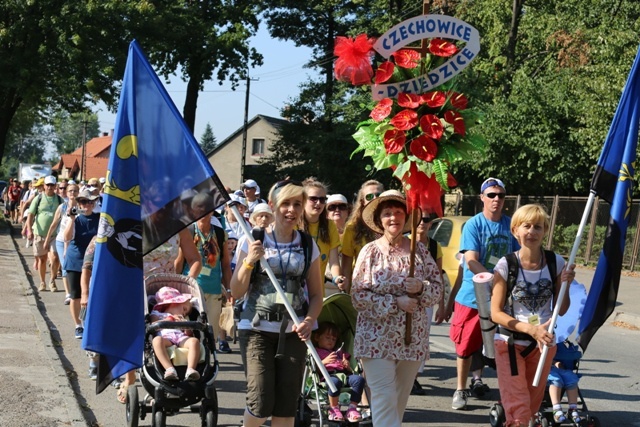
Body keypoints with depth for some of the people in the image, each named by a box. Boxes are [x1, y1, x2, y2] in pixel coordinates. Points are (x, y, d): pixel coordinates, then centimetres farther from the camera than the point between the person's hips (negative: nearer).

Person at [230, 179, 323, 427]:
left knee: (286, 405, 3)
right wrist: (249, 262, -14)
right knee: (261, 404, -9)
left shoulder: (308, 246, 7)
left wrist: (309, 321, -10)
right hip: (259, 328, -2)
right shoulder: (254, 241, 0)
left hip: (293, 331, 2)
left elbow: (316, 295, 9)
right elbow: (236, 292, 1)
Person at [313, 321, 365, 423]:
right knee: (335, 382, -43)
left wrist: (347, 366, 6)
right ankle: (334, 409, -22)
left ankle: (352, 408, -26)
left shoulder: (339, 352, 39)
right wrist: (324, 361, -11)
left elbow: (350, 370, 29)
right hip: (328, 375, -5)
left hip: (344, 373, 5)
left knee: (359, 379, -29)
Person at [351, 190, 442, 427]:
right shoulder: (370, 252, -3)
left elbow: (438, 289, 6)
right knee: (384, 399, -9)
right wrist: (395, 303, -17)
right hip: (377, 337, -3)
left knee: (401, 400, 12)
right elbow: (358, 295, -9)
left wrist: (421, 288, -16)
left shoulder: (419, 250, 4)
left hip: (413, 338, 3)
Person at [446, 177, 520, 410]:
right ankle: (461, 389, 13)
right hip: (472, 295, -3)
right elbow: (471, 261, -16)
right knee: (466, 345, 2)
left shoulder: (510, 225, 3)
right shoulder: (474, 225, -8)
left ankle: (478, 378, 33)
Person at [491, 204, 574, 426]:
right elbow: (496, 313, -10)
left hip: (544, 343, 4)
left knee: (532, 407, 14)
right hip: (510, 343, -3)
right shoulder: (506, 265, -12)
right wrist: (531, 329, -21)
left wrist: (566, 284, -14)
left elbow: (561, 310, 4)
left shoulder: (556, 262, -2)